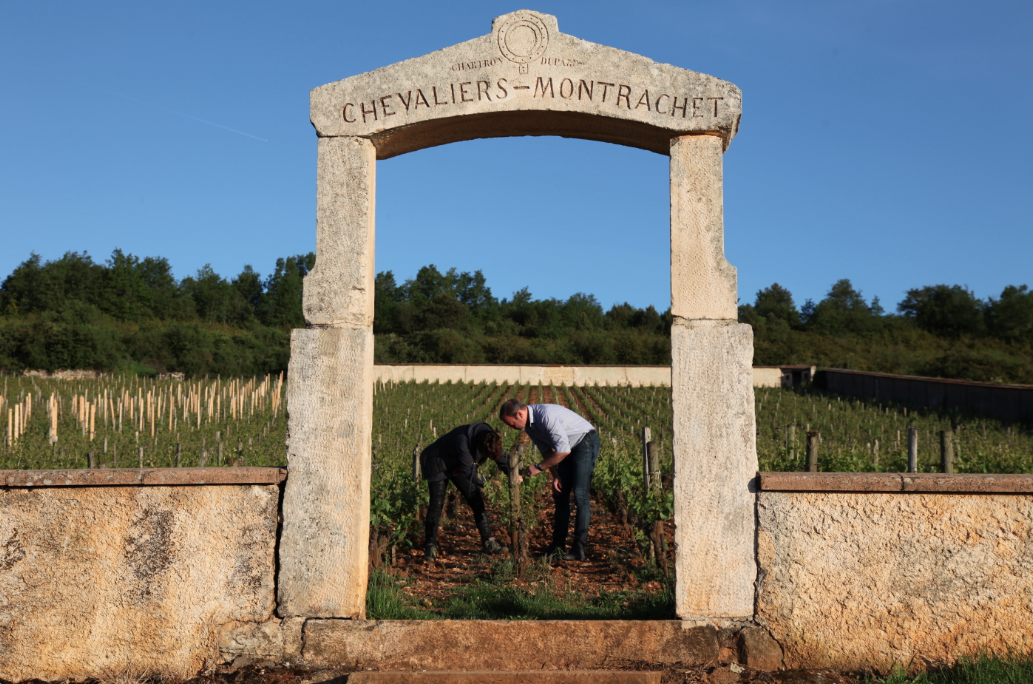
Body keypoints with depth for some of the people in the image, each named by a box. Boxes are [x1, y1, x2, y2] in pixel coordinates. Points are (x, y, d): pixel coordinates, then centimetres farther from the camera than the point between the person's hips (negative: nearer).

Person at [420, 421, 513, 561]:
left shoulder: (491, 439, -18)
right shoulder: (463, 439, -39)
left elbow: (502, 461, -5)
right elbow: (468, 470, -31)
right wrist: (484, 482, -20)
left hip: (457, 465, 6)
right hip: (438, 462, -6)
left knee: (476, 500, 0)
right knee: (437, 504, -15)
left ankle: (488, 542, 7)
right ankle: (430, 546, -5)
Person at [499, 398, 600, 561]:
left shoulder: (547, 415, -32)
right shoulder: (528, 424, -2)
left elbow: (563, 450, -32)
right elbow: (547, 450, 8)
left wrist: (539, 467, -22)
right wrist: (555, 476, -1)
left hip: (586, 442, -10)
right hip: (569, 447, 10)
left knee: (580, 494, -15)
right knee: (560, 495, 8)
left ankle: (578, 549, -13)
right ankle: (558, 545, 13)